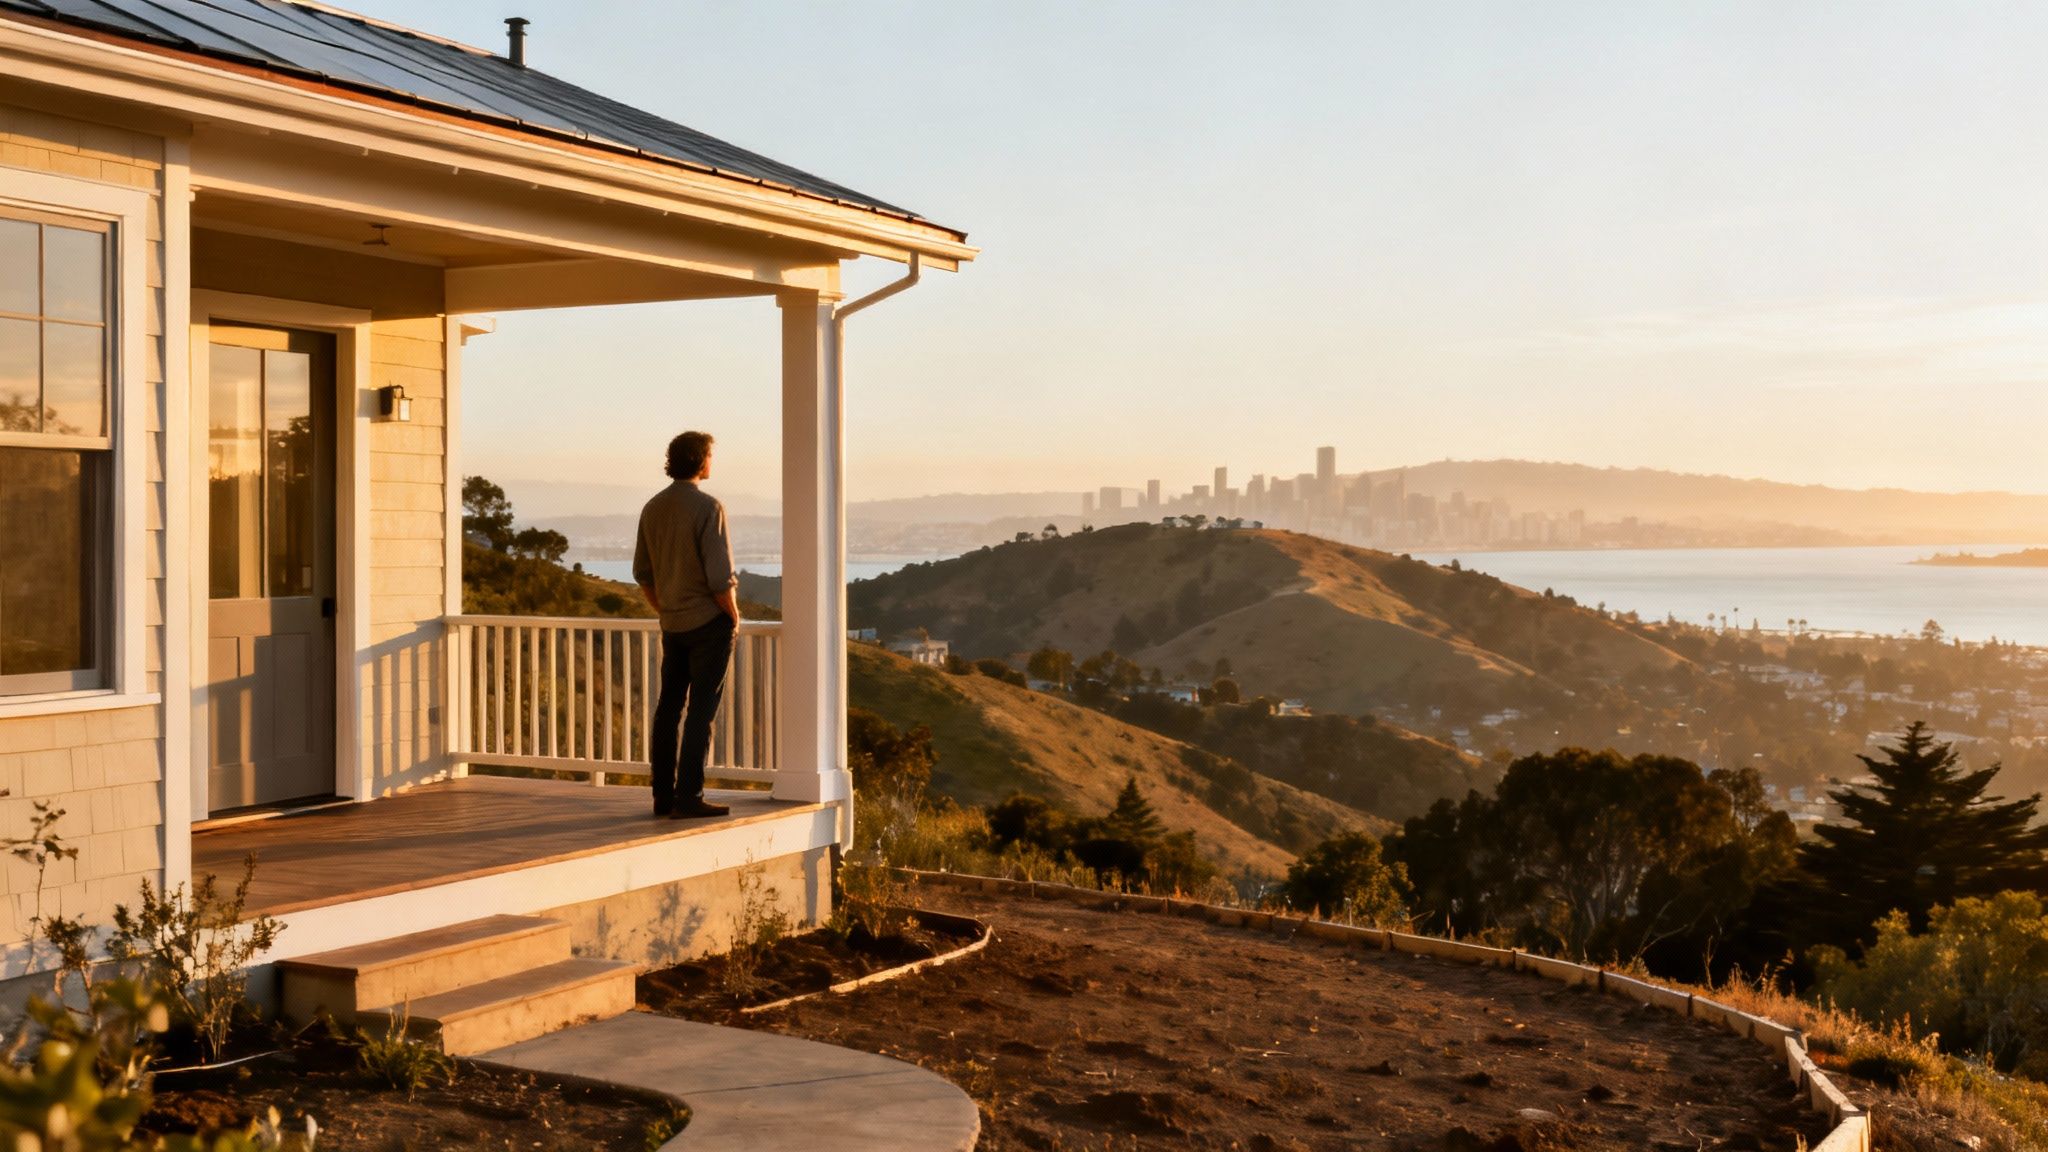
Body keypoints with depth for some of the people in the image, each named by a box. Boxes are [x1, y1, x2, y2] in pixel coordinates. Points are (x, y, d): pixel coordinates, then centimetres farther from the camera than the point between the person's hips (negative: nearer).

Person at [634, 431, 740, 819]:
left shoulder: (652, 508, 6)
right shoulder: (707, 507, -15)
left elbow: (642, 572, 13)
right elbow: (720, 576, -19)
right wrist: (734, 616, -4)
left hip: (672, 624, 7)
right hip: (709, 621, -7)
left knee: (669, 709, 10)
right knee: (702, 710, -3)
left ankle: (663, 795, 14)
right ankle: (688, 797, -4)